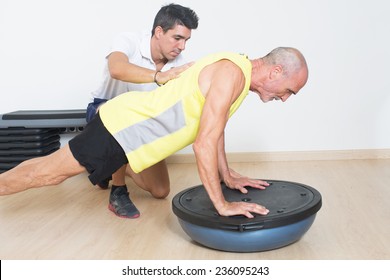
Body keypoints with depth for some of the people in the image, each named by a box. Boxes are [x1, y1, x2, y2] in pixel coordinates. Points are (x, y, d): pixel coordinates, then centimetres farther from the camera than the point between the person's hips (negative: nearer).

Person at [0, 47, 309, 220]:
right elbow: (204, 143, -29)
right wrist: (222, 205, -24)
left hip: (137, 122, 9)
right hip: (122, 126, -9)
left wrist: (228, 176, 19)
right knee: (46, 173, 3)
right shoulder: (232, 74, -24)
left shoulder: (235, 71, 7)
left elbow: (214, 128, 19)